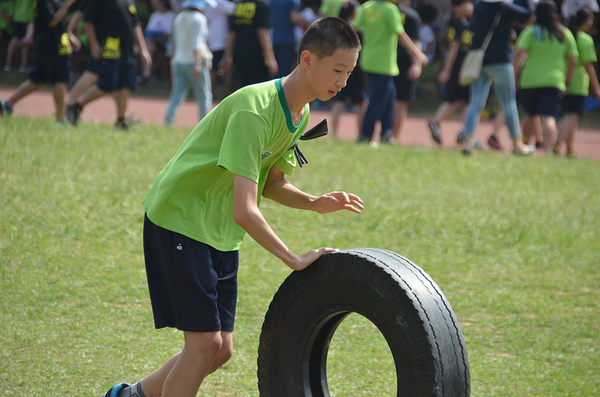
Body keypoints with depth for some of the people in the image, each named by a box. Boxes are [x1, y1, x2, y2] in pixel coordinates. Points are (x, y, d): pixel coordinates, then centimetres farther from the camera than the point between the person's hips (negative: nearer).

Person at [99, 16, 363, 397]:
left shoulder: (301, 113, 2)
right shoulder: (254, 111, -28)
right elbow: (245, 211, -32)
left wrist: (315, 203, -6)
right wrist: (294, 259, -28)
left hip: (220, 234, 9)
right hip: (179, 219, -9)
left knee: (220, 350, 7)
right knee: (205, 342, -13)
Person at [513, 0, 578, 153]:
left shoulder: (530, 32, 1)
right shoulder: (565, 34, 7)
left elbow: (520, 53, -12)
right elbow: (573, 60, 8)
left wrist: (516, 72, -5)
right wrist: (567, 80, 17)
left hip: (530, 81, 0)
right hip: (554, 81, 0)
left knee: (530, 115, 20)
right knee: (549, 117, -11)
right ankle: (548, 149, -28)